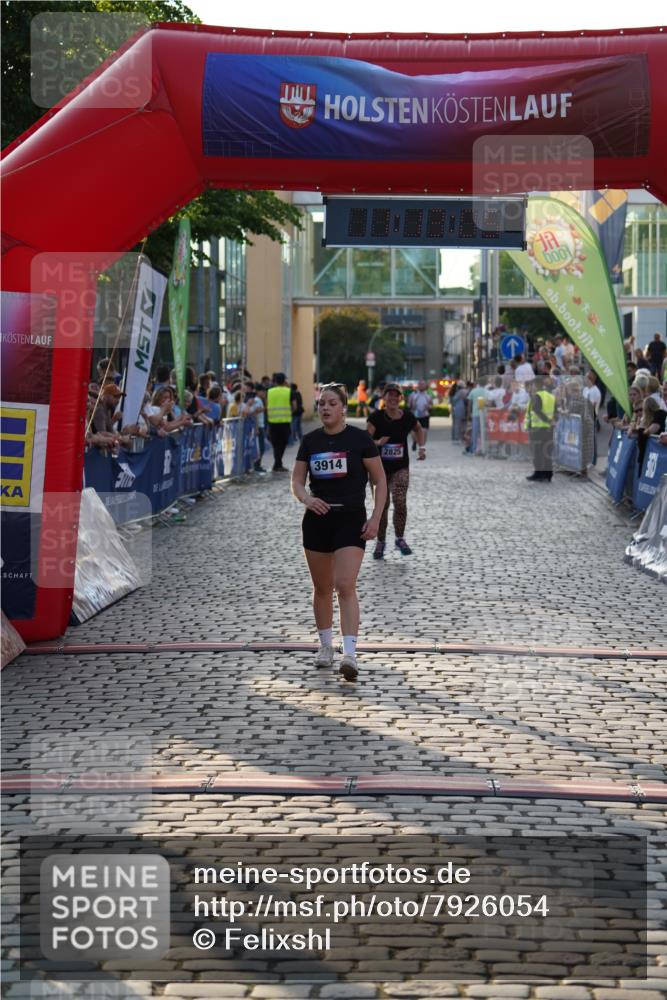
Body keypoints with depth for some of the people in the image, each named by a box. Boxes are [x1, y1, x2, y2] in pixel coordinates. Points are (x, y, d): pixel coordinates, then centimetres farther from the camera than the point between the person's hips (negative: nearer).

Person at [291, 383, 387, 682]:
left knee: (345, 586, -15)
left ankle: (350, 654, -19)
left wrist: (376, 518, -9)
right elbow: (296, 480, 7)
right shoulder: (310, 441, 5)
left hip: (351, 520, -4)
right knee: (322, 588, 13)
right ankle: (326, 646, 29)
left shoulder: (359, 439, -6)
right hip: (317, 520, 4)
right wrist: (306, 498, -15)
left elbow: (380, 480, -1)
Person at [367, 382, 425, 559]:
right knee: (382, 505, 5)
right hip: (380, 467, -1)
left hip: (401, 467, 1)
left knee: (400, 502, -13)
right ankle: (380, 541, 21)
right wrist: (378, 442, -32)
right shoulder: (376, 417, -11)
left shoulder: (408, 417, -2)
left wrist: (422, 447, 9)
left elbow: (419, 429, 19)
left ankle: (400, 538, 6)